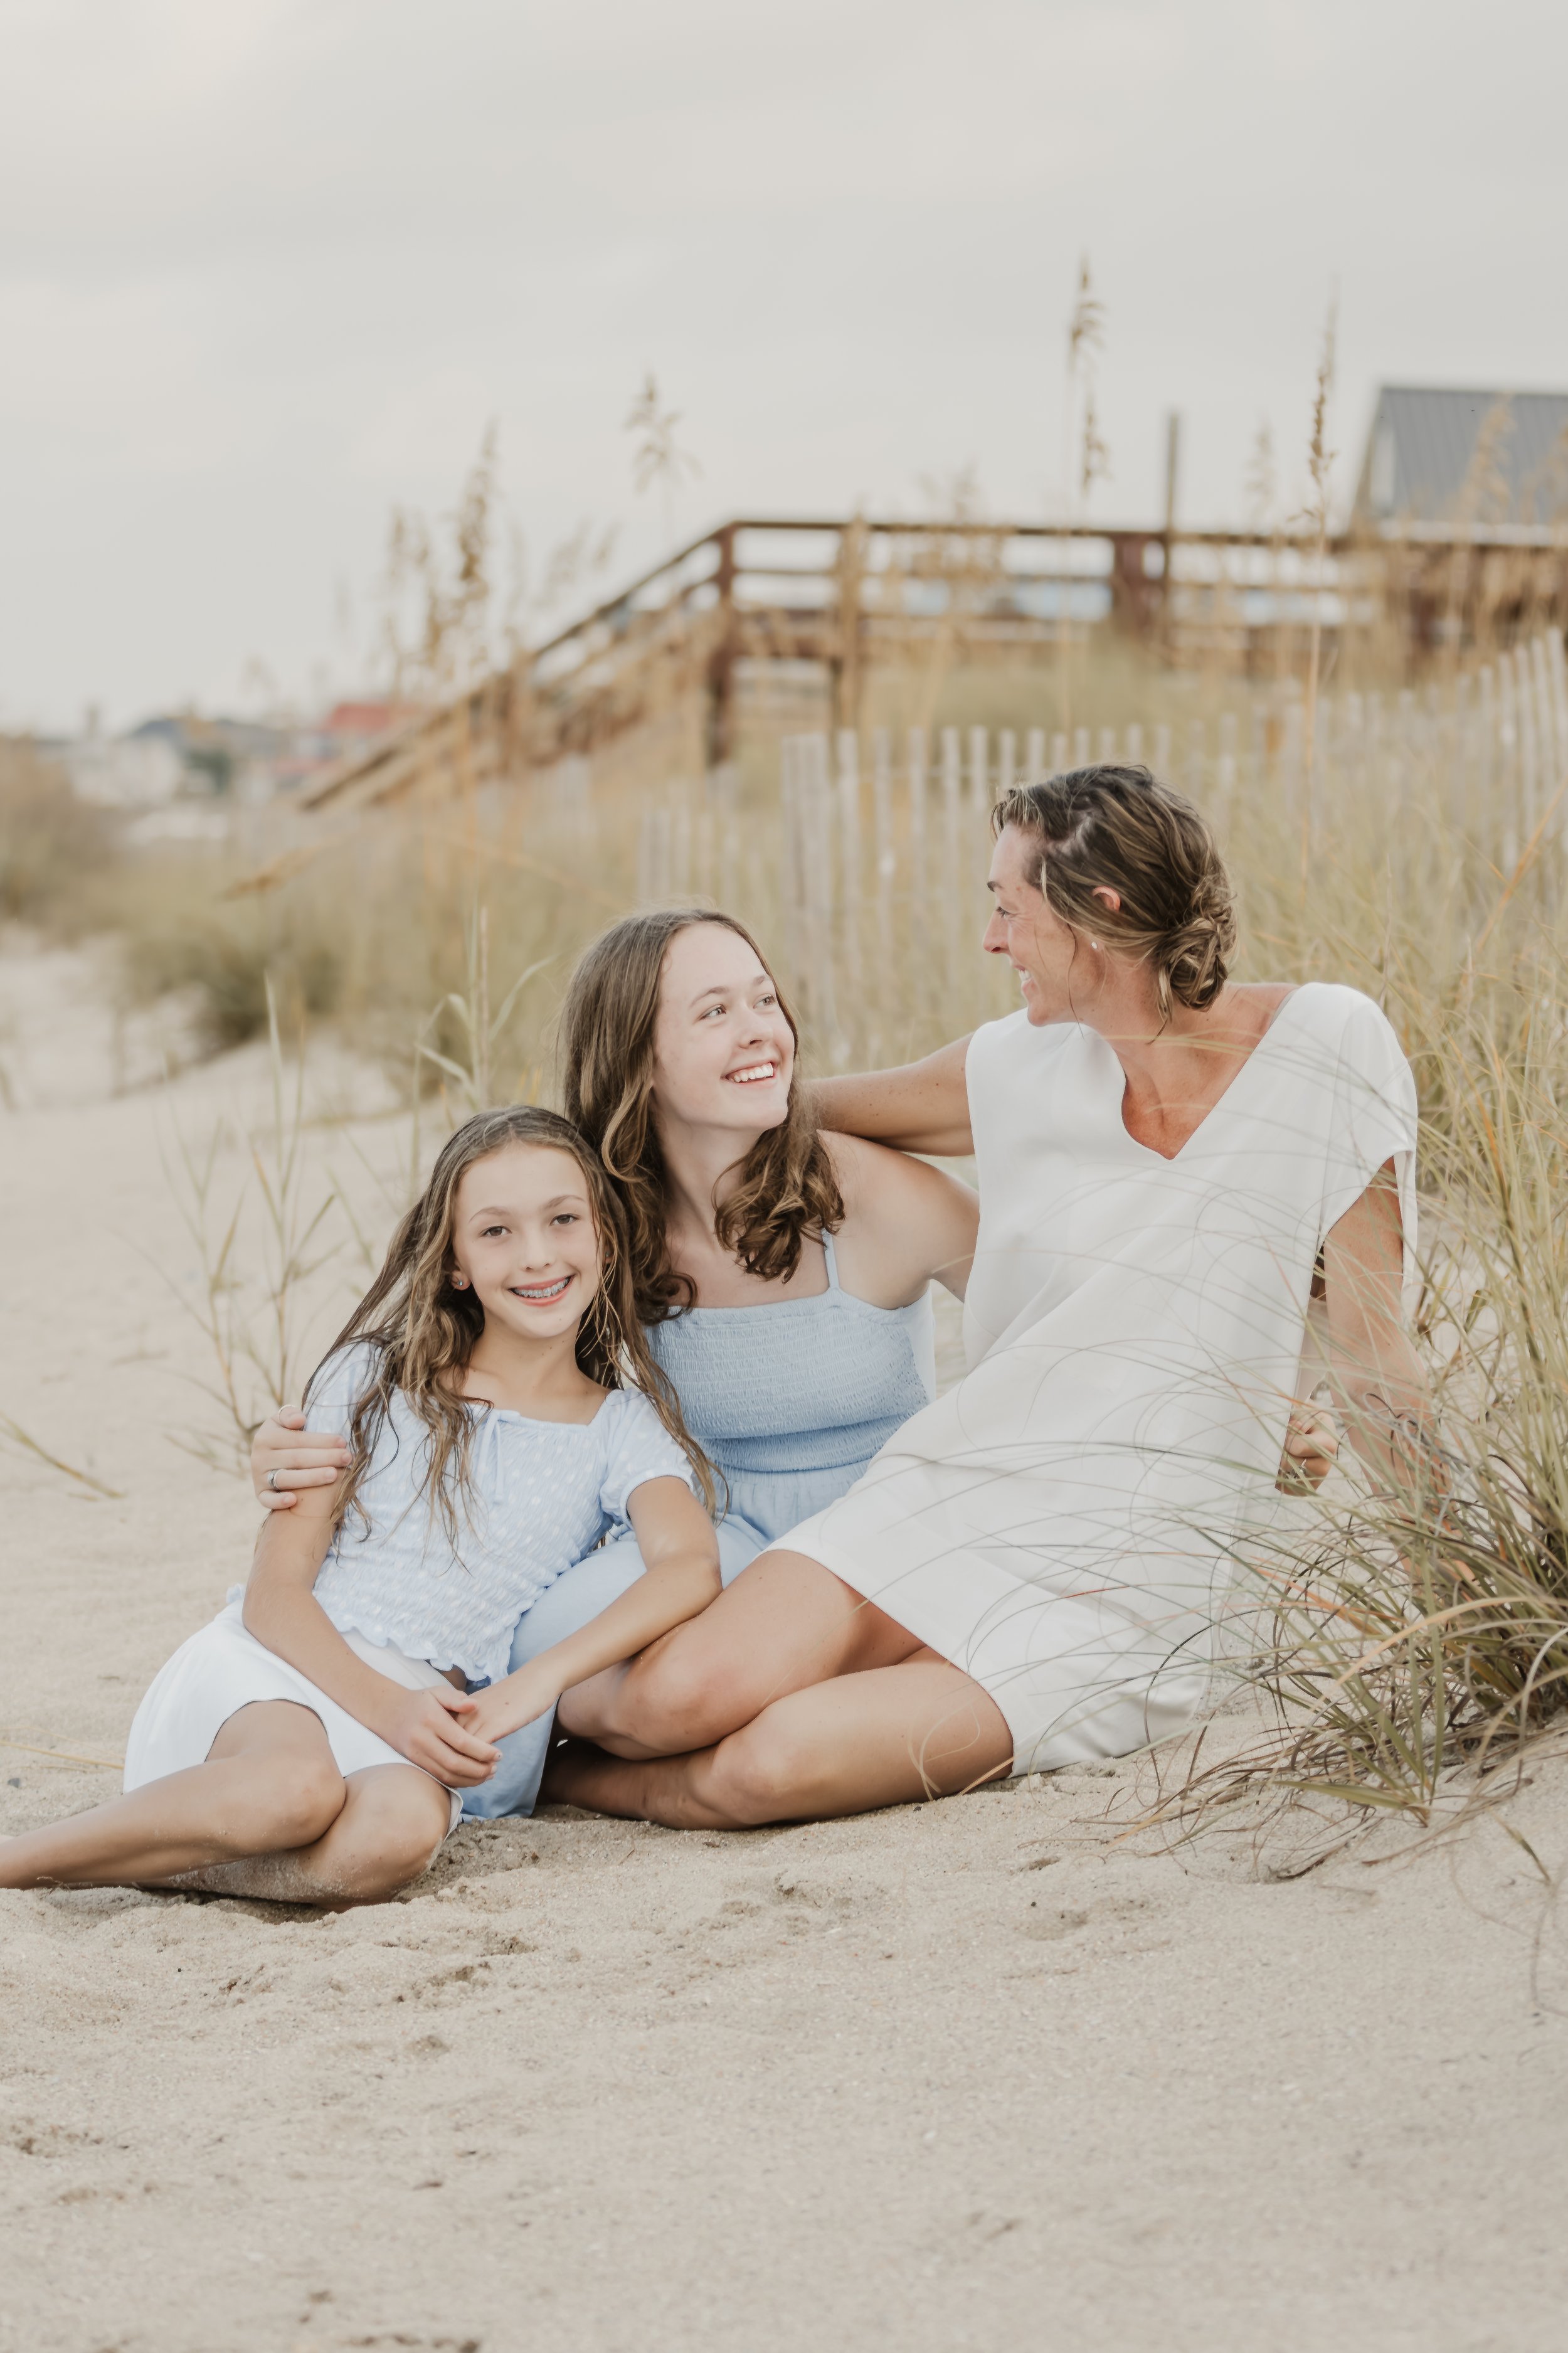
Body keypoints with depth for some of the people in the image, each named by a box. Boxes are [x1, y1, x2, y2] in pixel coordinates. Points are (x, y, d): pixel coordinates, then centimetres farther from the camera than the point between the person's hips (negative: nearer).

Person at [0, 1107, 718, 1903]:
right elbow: (275, 1594, 2)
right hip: (273, 1681, 0)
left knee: (401, 1830, -38)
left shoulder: (623, 1429, 9)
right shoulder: (377, 1381, 9)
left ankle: (136, 1856, -20)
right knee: (297, 1787, -39)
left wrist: (539, 1679, -27)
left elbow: (691, 1567, -12)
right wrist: (388, 1707, -17)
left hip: (421, 1736, 1)